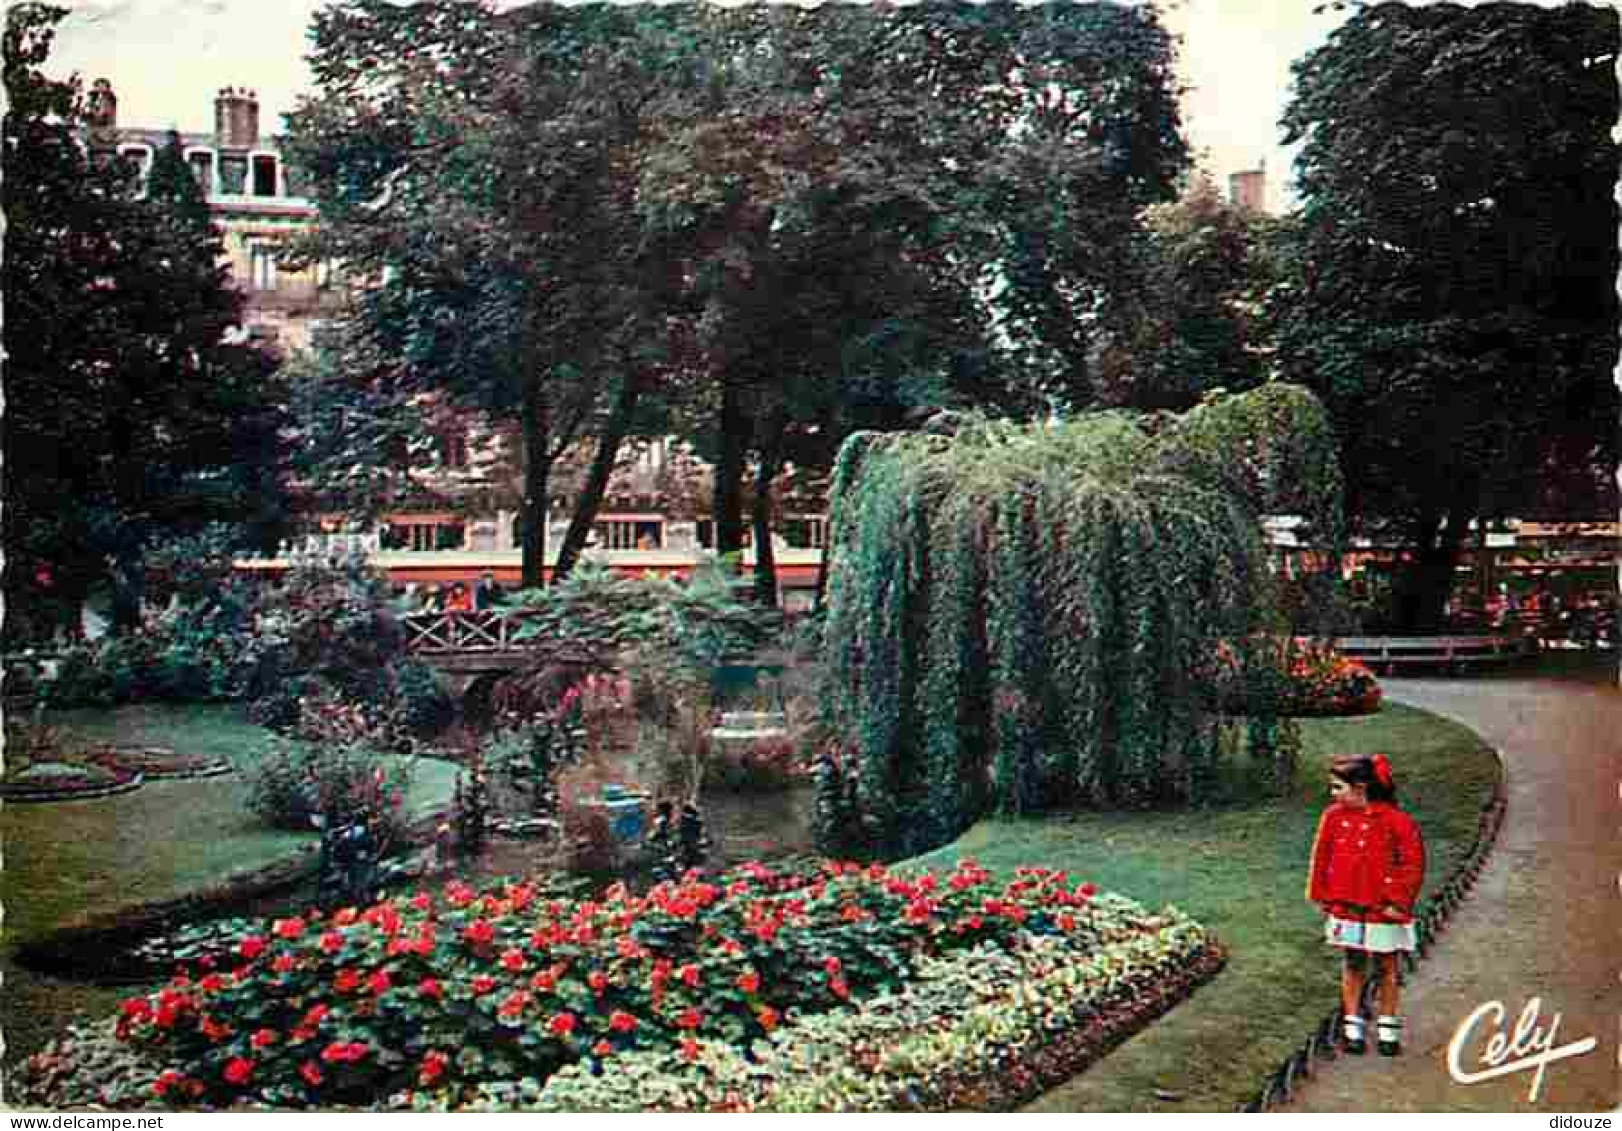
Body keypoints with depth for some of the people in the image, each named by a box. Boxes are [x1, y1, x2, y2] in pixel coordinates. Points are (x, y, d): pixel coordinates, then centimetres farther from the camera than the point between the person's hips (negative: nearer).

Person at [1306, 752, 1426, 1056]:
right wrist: (1322, 896, 5)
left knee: (1386, 968, 10)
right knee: (1353, 965, 12)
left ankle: (1388, 1030, 24)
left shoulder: (1395, 820, -14)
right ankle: (1352, 1028, 22)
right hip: (1346, 908, 3)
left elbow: (1413, 863, -9)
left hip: (1383, 910, -3)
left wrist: (1398, 901, -8)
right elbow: (1321, 858, 5)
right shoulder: (1334, 816, -3)